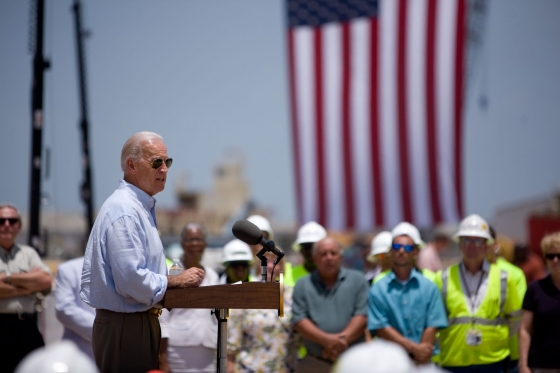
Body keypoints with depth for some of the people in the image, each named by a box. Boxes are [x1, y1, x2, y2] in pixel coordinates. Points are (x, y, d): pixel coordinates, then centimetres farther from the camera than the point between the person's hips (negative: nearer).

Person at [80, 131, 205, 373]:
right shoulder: (124, 211, -18)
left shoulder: (141, 208, 17)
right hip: (126, 328, -10)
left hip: (141, 321, 10)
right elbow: (132, 280, -25)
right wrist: (176, 281, -12)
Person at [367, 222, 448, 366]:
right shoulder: (378, 289, 1)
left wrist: (419, 357, -10)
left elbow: (432, 327, -1)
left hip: (424, 362, 1)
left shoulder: (429, 287, 4)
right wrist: (414, 348, -12)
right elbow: (381, 329, -5)